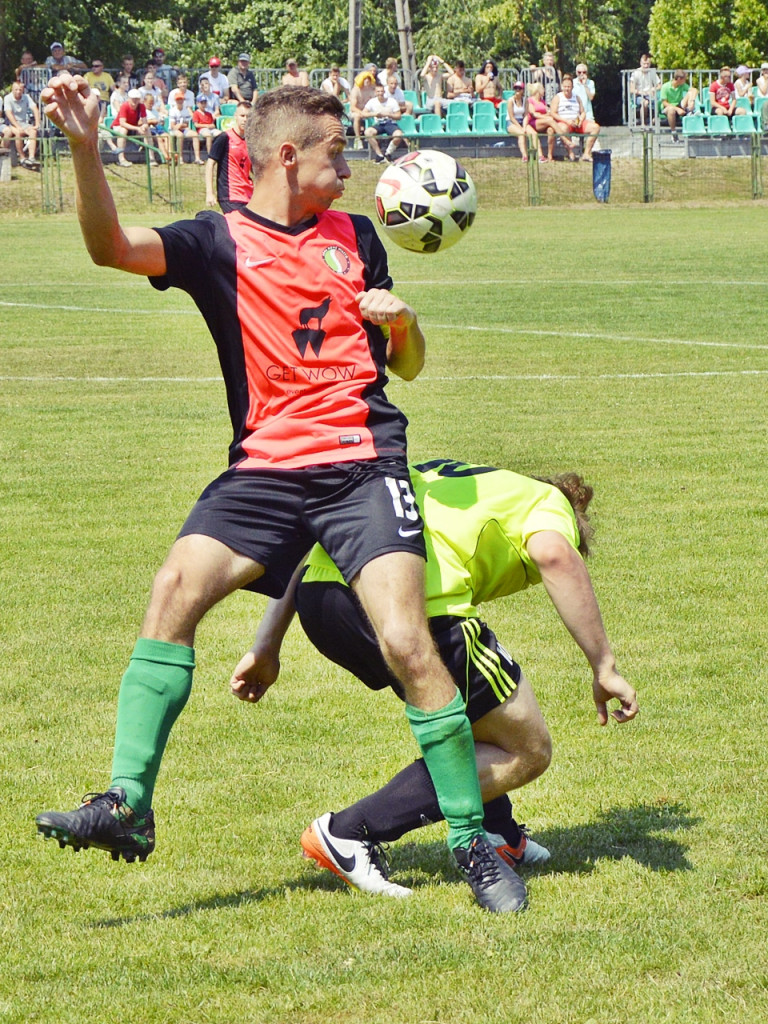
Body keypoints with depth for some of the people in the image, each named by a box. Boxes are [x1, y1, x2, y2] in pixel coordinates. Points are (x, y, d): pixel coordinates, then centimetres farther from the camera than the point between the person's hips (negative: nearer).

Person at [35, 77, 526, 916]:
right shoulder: (219, 240, 6)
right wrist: (83, 146, -26)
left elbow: (407, 366, 24)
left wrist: (401, 320, 1)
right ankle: (127, 804, -18)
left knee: (405, 641, -14)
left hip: (364, 462, 0)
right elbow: (111, 245, -12)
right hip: (264, 467, 0)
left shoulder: (355, 236, 17)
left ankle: (473, 842, -4)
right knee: (175, 589, -21)